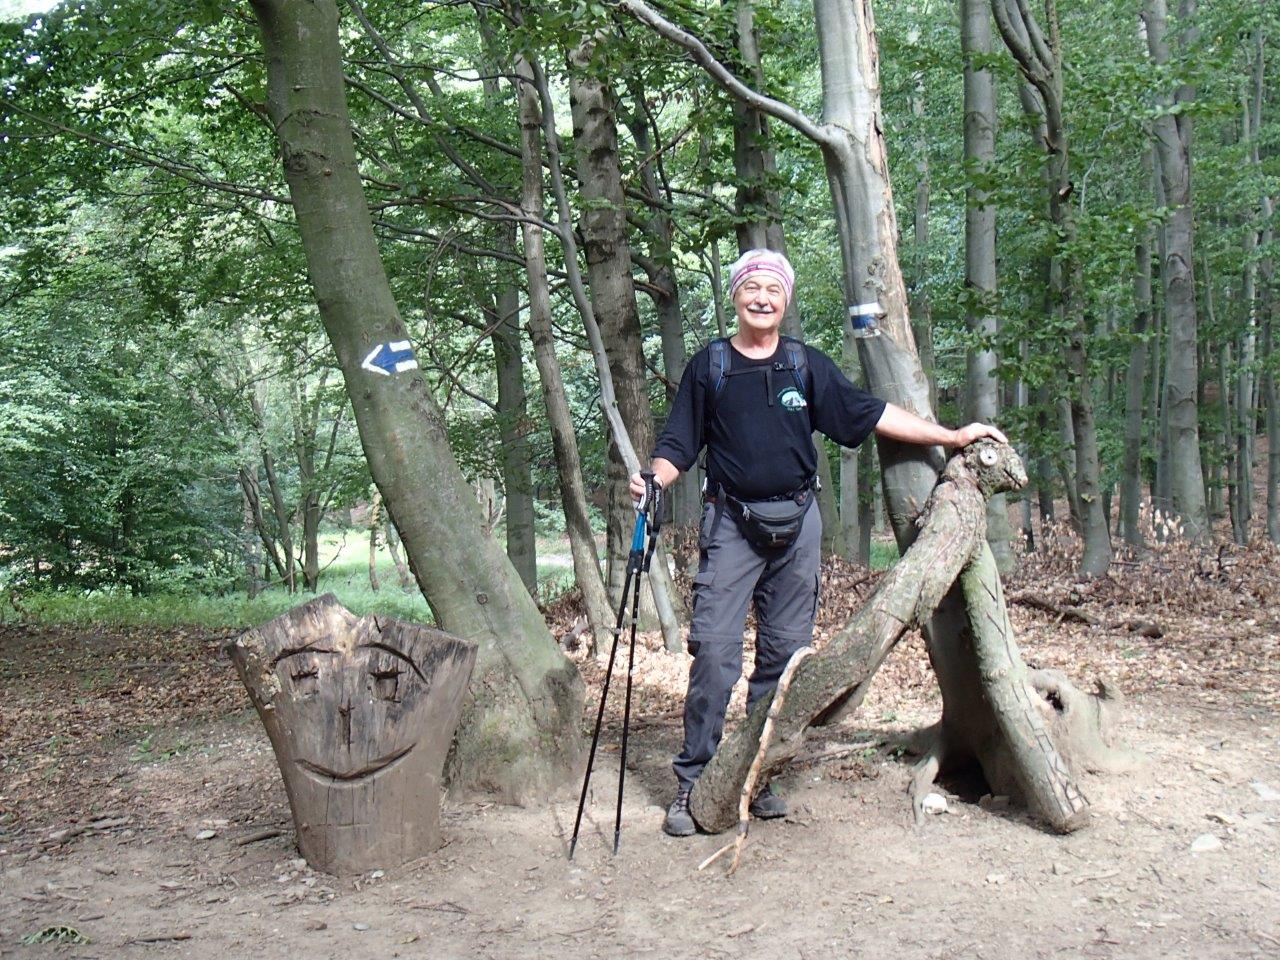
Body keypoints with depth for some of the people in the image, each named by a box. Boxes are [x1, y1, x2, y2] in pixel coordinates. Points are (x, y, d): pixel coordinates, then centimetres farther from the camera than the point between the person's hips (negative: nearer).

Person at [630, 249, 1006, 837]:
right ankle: (692, 783, -3)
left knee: (785, 654, 5)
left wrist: (951, 436, 9)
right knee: (713, 652, -11)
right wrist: (652, 480, -16)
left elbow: (871, 414, 12)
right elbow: (678, 445, 5)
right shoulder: (709, 366, 6)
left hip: (796, 525, 3)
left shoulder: (807, 366, 10)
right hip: (730, 525, -2)